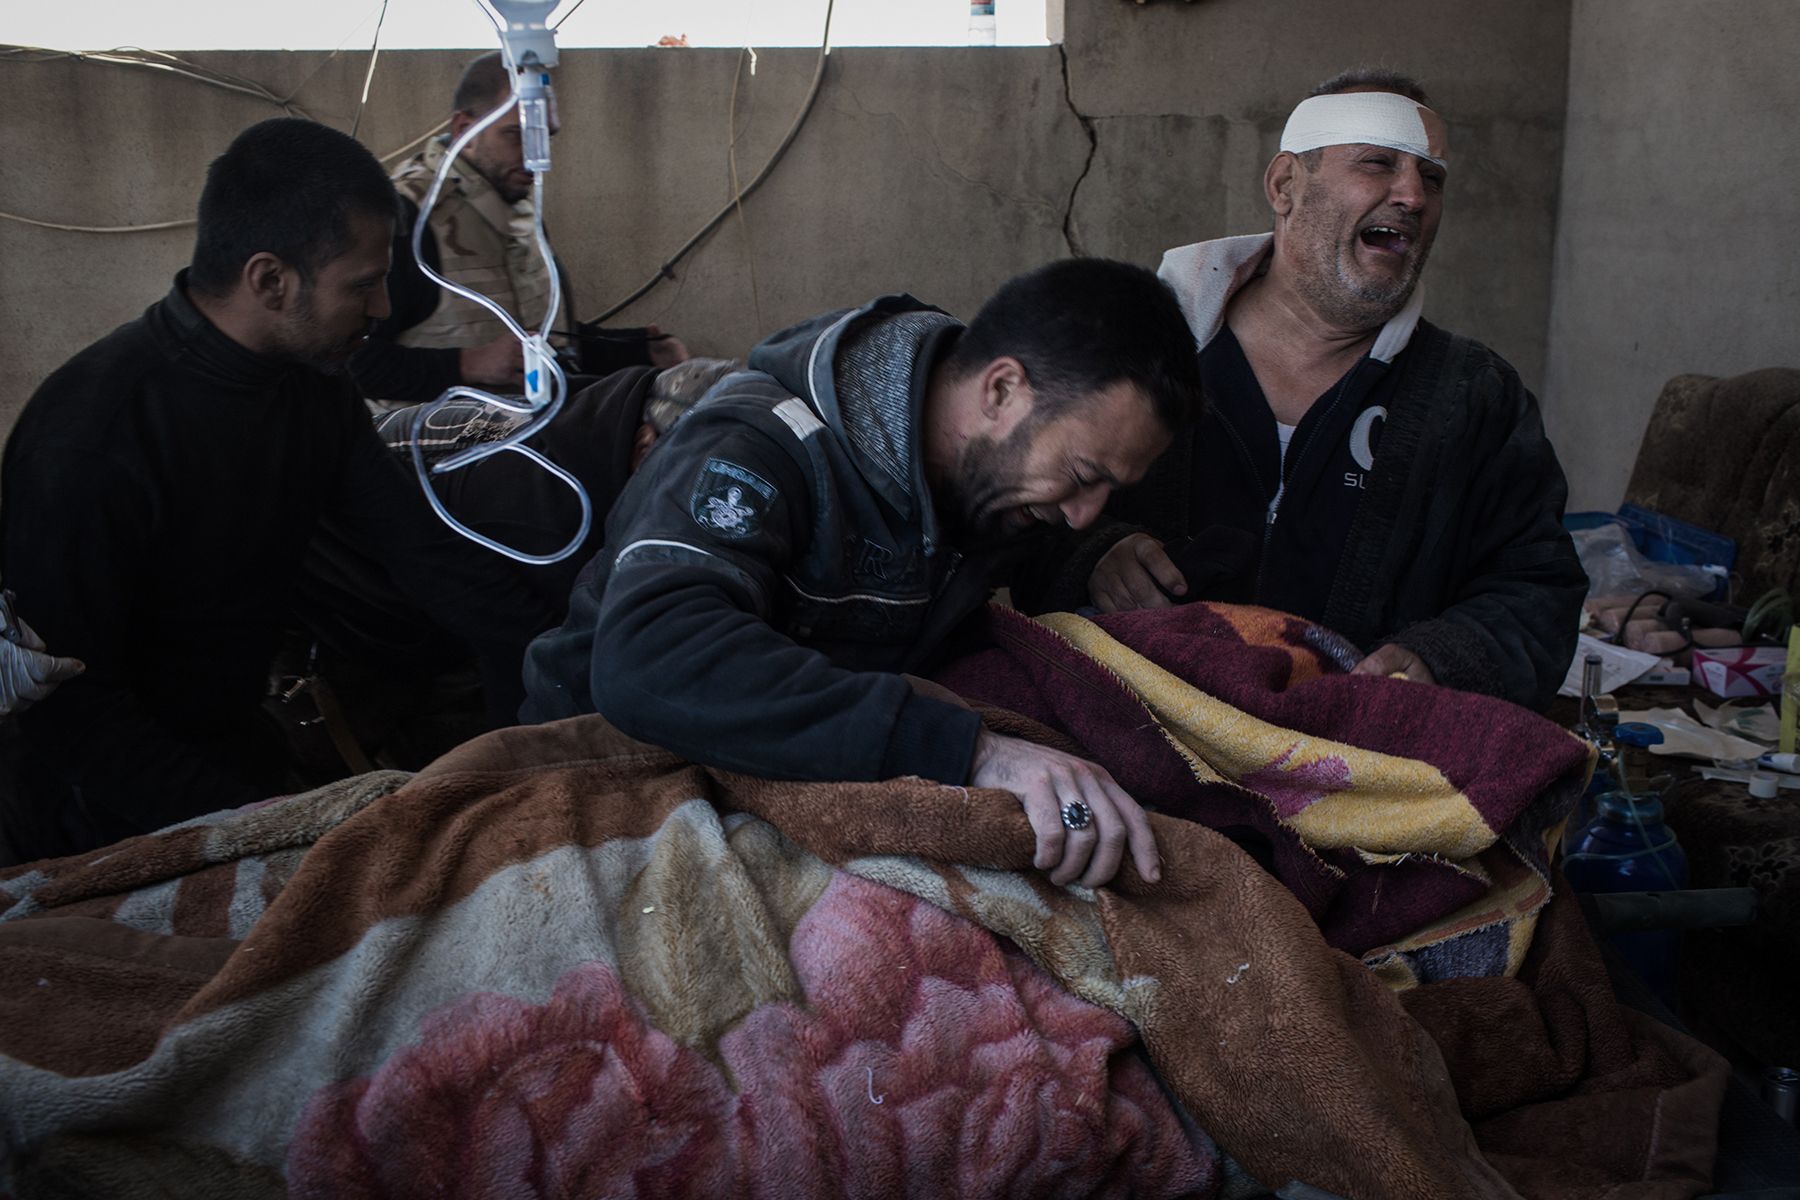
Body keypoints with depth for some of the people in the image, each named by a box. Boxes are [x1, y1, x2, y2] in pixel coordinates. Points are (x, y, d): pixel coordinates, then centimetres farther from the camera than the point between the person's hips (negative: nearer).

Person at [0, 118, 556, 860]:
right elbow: (70, 709, -24)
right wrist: (245, 822, -32)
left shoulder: (315, 389, -2)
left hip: (244, 760, 7)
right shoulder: (88, 436, -25)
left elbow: (426, 553, -1)